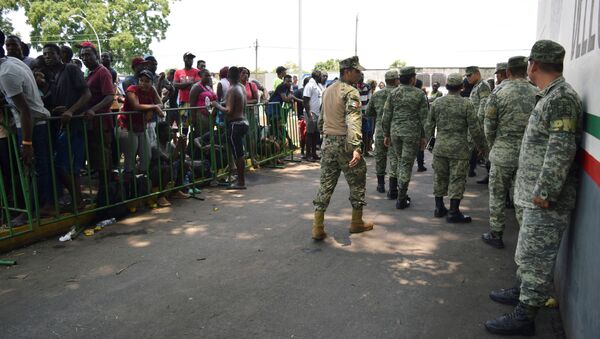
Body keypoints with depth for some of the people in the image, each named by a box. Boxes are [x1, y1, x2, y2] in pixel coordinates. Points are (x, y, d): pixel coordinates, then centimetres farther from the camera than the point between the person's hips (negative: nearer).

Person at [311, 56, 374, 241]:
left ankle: (317, 228, 6)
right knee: (357, 183, 11)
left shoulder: (327, 90, 13)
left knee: (326, 184, 8)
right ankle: (357, 223, 22)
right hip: (345, 144, -7)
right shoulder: (351, 92, -12)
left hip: (328, 143, 7)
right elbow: (353, 121, -26)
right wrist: (356, 147, -35)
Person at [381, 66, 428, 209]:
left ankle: (401, 194, 24)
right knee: (406, 164, 2)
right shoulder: (419, 94, -4)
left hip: (395, 131, 4)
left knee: (400, 162, 18)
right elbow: (423, 117, -4)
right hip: (412, 133, -3)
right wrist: (423, 137, 5)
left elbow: (386, 116, 5)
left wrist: (386, 134, 12)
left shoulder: (393, 93, 4)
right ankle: (401, 199, 4)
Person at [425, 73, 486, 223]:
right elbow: (474, 129, -8)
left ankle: (439, 208, 24)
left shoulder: (437, 102, 0)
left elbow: (429, 125, 5)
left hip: (440, 147, 4)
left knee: (439, 177, 14)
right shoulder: (466, 104, -10)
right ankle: (453, 212, 6)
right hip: (459, 148, -4)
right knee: (457, 180, 3)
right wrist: (481, 145, 6)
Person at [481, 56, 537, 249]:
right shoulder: (538, 94, -2)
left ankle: (496, 235, 19)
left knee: (497, 195, 10)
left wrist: (492, 146, 11)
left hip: (503, 153, -2)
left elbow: (489, 125, -5)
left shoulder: (499, 92, -9)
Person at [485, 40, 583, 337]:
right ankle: (523, 292, 39)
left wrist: (544, 192, -23)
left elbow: (562, 150, -24)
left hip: (546, 201, -10)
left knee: (535, 256, -2)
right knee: (529, 252, 22)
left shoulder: (562, 98, -17)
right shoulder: (550, 96, 14)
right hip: (536, 194, 10)